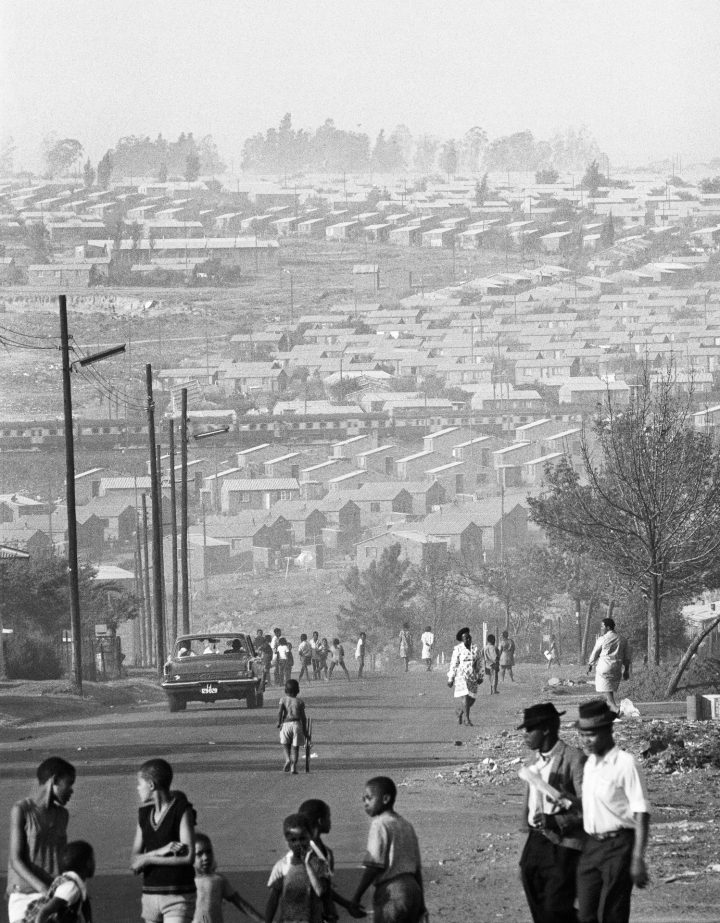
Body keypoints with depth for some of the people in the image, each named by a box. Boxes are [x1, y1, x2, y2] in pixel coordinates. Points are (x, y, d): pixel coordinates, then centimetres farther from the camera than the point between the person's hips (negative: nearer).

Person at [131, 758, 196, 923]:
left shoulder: (182, 811, -7)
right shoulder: (145, 814, 10)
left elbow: (189, 857, -16)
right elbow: (134, 862, 6)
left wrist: (147, 859, -11)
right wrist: (160, 852, -14)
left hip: (177, 897, -6)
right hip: (150, 895, 6)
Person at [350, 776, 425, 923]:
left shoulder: (380, 824, -7)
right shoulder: (406, 825, 17)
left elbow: (374, 867, -14)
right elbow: (418, 868, 19)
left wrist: (356, 897, -10)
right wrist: (421, 904, 24)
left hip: (392, 892, -8)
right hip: (413, 889, 8)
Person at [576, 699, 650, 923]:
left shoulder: (625, 764, -11)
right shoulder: (589, 764, 12)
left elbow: (641, 814, -13)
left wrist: (638, 859, -18)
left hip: (618, 845, -7)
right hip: (591, 845, 7)